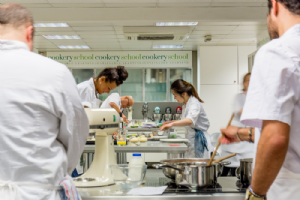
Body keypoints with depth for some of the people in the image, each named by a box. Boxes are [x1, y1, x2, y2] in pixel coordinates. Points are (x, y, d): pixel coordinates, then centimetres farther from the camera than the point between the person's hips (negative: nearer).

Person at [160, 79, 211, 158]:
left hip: (199, 140, -9)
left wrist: (172, 124, -53)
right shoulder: (186, 105, 11)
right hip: (191, 138, 9)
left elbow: (190, 121, -40)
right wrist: (171, 122, 12)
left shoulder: (195, 104, -20)